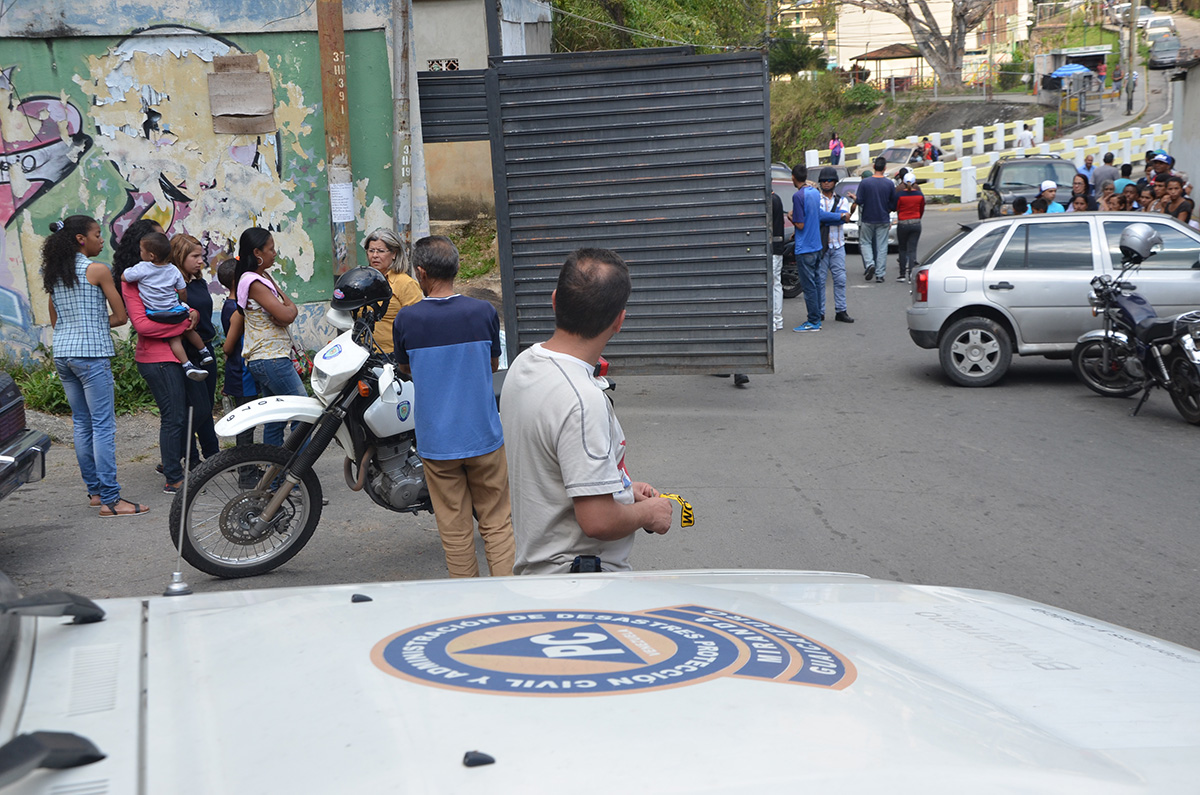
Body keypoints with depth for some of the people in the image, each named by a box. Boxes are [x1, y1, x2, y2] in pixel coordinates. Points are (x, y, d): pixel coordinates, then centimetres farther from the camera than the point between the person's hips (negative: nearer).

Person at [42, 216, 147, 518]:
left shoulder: (54, 274, 13)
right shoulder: (98, 270, -8)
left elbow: (54, 320, 20)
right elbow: (121, 316, -6)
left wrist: (79, 326, 11)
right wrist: (97, 323, 6)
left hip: (62, 354, 8)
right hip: (91, 355, -8)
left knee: (82, 425, 13)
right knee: (103, 427, -6)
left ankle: (95, 491, 19)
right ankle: (110, 500, -7)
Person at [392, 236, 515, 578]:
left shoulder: (406, 319, -9)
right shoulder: (484, 312, -7)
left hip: (436, 442, 0)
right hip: (484, 436, 0)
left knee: (454, 528, 9)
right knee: (497, 524, 10)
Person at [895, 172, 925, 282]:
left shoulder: (900, 195, -9)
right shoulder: (920, 195, 0)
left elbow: (895, 208, 0)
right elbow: (922, 210, 10)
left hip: (902, 224, -2)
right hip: (916, 224, 2)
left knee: (903, 249, 10)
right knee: (912, 249, 3)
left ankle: (902, 274, 11)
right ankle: (912, 270, -15)